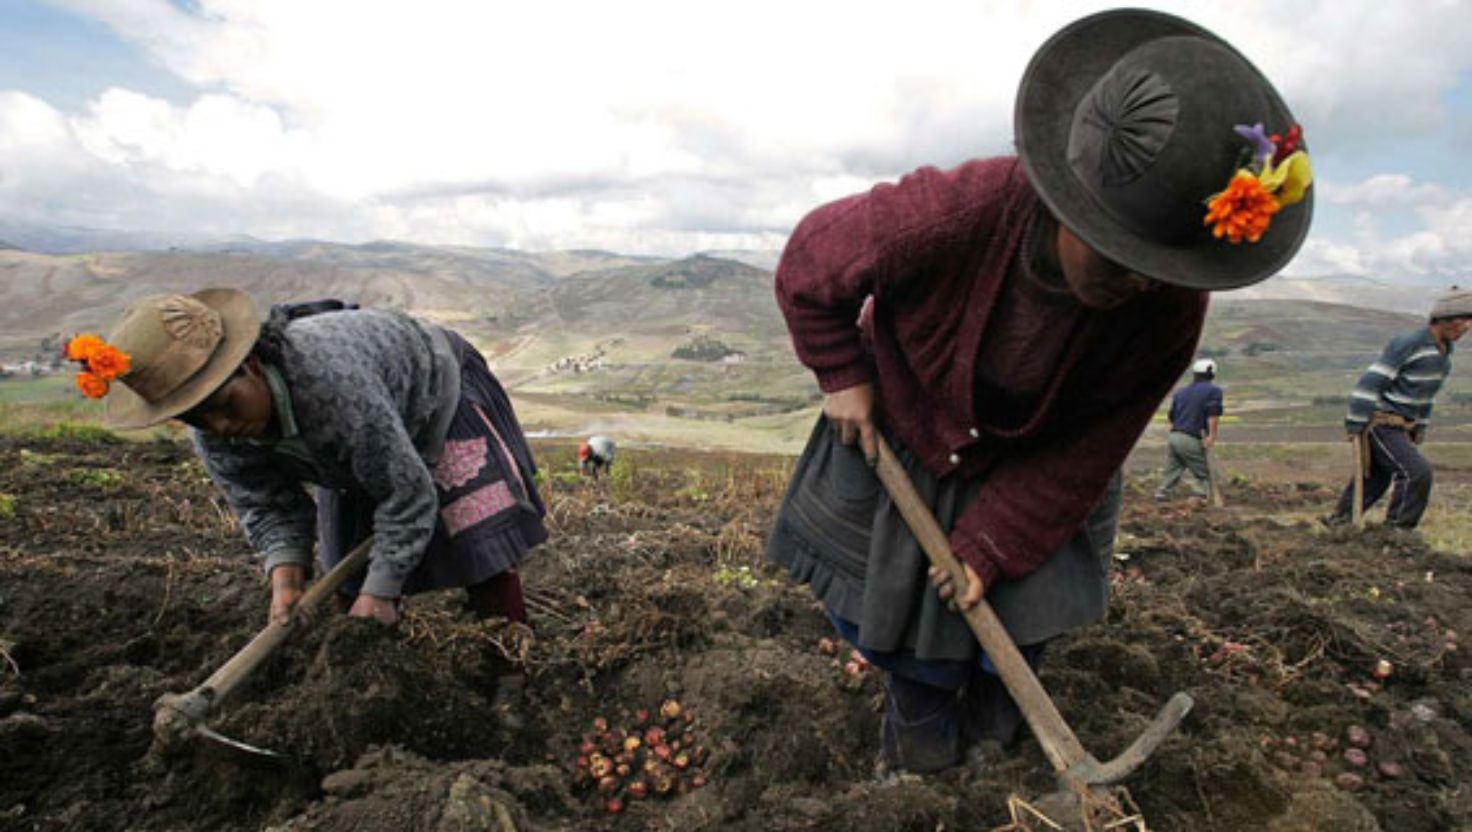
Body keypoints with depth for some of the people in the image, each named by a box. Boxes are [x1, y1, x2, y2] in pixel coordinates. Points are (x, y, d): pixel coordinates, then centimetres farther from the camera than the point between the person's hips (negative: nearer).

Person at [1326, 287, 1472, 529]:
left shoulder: (1443, 350, 9)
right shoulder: (1406, 345, -20)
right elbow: (1370, 383, -21)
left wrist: (1421, 427, 20)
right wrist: (1354, 426, -20)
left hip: (1402, 427, 9)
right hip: (1380, 424, -9)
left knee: (1376, 478, 14)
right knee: (1417, 472, -17)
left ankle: (1339, 521, 27)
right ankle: (1398, 528, -4)